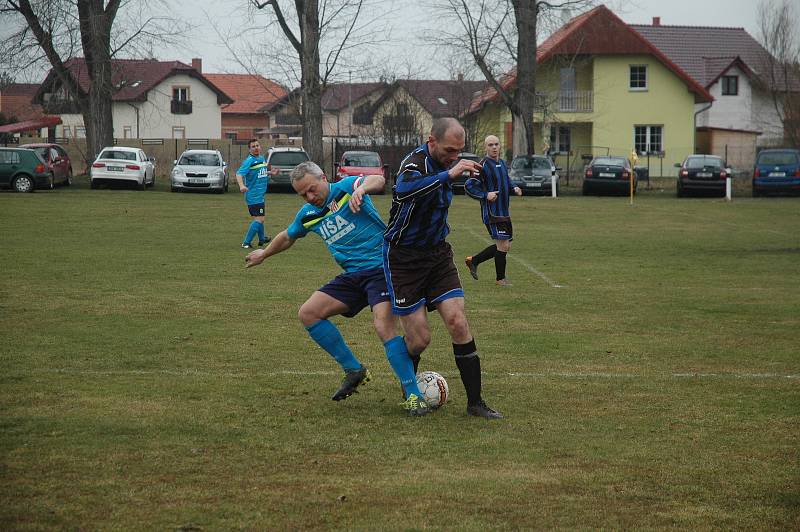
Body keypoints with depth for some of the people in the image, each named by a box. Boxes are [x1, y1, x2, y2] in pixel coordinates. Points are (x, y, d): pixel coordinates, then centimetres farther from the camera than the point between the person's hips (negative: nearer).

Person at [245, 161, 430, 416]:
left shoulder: (344, 188, -8)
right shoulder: (307, 215, 13)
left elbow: (377, 180, -28)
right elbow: (287, 237, 34)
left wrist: (361, 188, -50)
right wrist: (264, 254, 49)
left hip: (381, 266, -8)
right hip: (352, 276, 8)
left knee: (384, 326, -26)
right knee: (308, 313, -2)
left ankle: (414, 396, -21)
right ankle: (353, 370, 8)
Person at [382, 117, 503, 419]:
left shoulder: (444, 165, 5)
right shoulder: (416, 162, -21)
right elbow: (403, 190, -46)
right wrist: (449, 174, -47)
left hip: (438, 254, 6)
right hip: (404, 258, -6)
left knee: (458, 323, -8)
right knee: (420, 339, -6)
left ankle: (475, 402, -3)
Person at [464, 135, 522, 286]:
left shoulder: (502, 163, 13)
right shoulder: (484, 165, -12)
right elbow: (468, 186, -14)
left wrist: (514, 189, 6)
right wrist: (486, 195, -21)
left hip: (504, 212, 9)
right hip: (491, 213, -9)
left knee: (506, 246, 11)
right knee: (503, 244, -6)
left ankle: (473, 261, 24)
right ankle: (500, 278, 10)